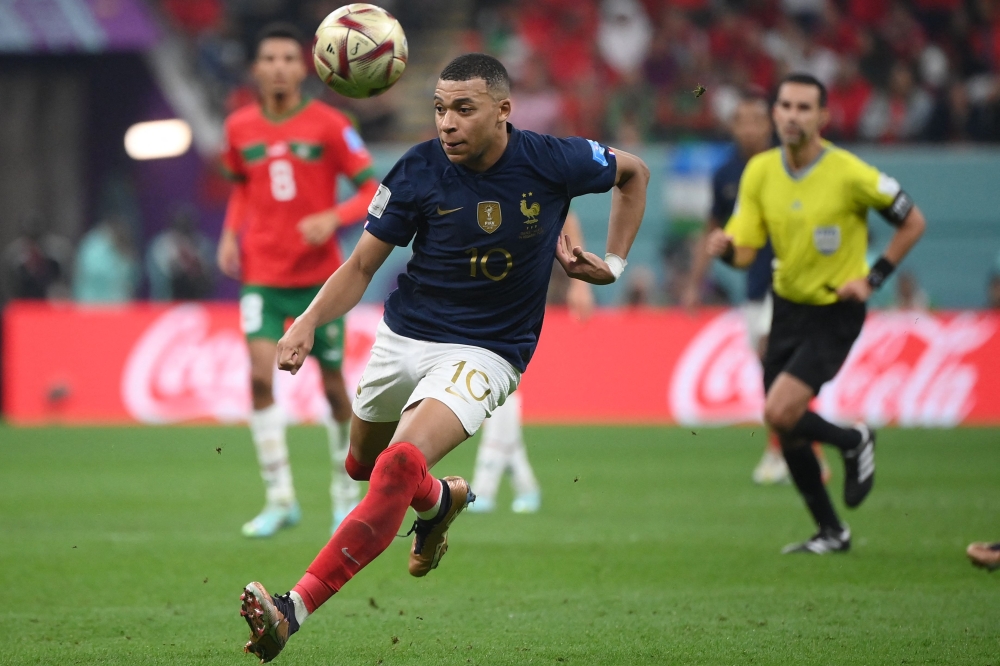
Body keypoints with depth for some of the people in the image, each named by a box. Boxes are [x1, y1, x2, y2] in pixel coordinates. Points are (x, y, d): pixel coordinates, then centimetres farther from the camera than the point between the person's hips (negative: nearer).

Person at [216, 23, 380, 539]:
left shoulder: (328, 125, -6)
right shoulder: (240, 128, 4)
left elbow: (373, 191, -4)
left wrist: (333, 218, -21)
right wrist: (231, 232, 6)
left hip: (319, 274, -1)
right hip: (262, 274, 1)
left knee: (332, 383, 5)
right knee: (260, 372, -17)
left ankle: (345, 490, 27)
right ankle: (280, 499, -13)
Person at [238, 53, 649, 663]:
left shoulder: (552, 163, -13)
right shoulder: (419, 171, -11)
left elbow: (634, 173, 10)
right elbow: (362, 266, -3)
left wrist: (613, 264, 4)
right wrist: (308, 322, -19)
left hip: (486, 353, -4)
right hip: (404, 337, 4)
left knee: (400, 465, -28)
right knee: (362, 464, 22)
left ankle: (294, 611, -32)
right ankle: (444, 500, 58)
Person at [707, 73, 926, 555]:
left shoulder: (849, 175, -17)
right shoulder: (760, 172, -2)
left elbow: (913, 222, -5)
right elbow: (745, 251, -2)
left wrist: (873, 278, -11)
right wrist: (725, 248, -25)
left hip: (835, 313, -6)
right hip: (786, 306, 6)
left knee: (780, 412, -20)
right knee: (785, 430, 7)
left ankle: (854, 442, 9)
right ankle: (831, 533, 23)